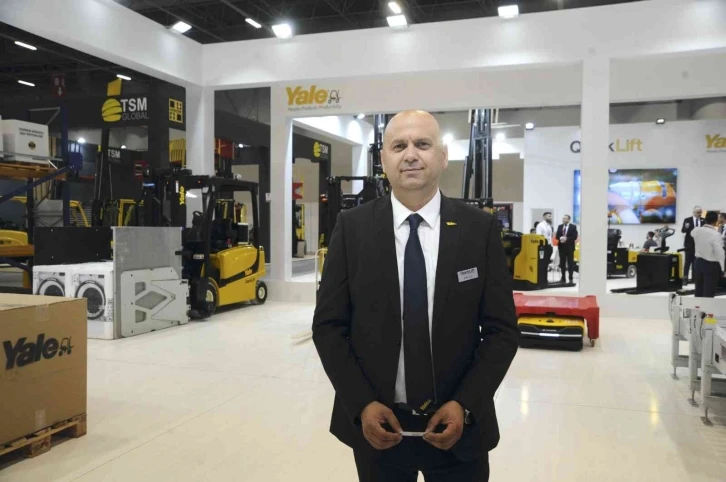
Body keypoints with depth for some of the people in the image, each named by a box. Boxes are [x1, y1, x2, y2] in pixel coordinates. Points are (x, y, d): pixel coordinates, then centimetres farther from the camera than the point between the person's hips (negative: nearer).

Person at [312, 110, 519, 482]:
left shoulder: (480, 228, -5)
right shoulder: (352, 227, -5)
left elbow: (501, 330, -3)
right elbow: (328, 325, -3)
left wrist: (465, 405, -13)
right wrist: (362, 404, -12)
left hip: (458, 424, 0)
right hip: (376, 423, 0)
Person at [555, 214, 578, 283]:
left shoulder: (573, 227, -1)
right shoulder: (560, 226, 11)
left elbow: (575, 237, -9)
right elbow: (557, 236, 9)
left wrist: (566, 239, -19)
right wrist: (560, 238, -13)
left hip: (569, 247, -4)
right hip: (561, 247, 4)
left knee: (570, 263, -1)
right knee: (562, 263, 6)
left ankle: (570, 278, 3)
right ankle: (563, 278, 12)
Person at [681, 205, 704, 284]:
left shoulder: (704, 221, 4)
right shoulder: (687, 220, -2)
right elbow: (683, 231, -9)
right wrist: (686, 227, -30)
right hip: (690, 244, -2)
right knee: (688, 262, 2)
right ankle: (685, 277, 5)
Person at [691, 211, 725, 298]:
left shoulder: (696, 230, -4)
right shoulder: (715, 234, -22)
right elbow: (719, 253, -22)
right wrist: (722, 267, -8)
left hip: (698, 262, 6)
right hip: (711, 265, -6)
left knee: (699, 291, 16)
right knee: (709, 293, 2)